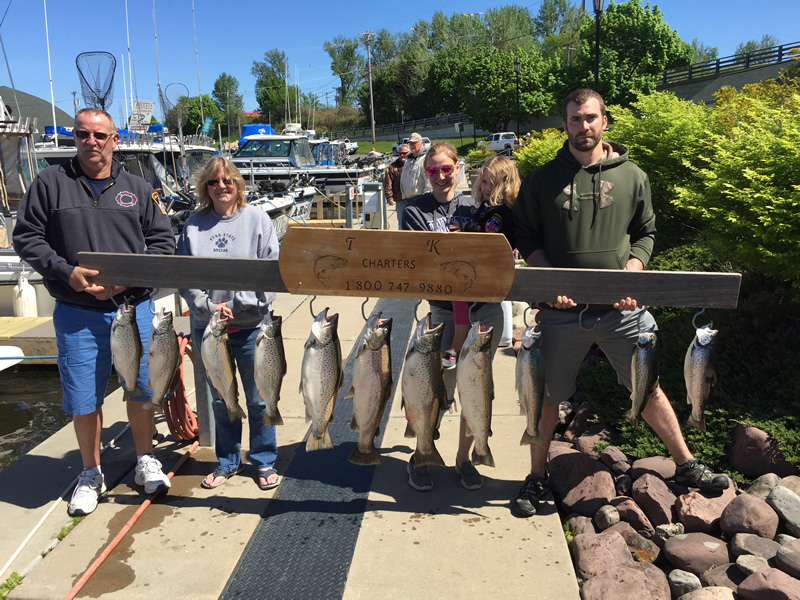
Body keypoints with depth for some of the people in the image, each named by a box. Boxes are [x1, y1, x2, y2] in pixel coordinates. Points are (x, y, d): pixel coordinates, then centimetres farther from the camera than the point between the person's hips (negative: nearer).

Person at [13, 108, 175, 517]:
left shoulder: (138, 189, 7)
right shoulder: (50, 183, 2)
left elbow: (163, 240, 5)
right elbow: (26, 238, 1)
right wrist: (67, 271, -14)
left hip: (133, 308, 1)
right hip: (76, 314, -1)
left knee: (141, 388, 10)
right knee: (83, 397, 6)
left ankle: (145, 461, 31)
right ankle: (91, 473, 27)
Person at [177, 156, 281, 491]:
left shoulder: (257, 219, -3)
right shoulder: (194, 225, 3)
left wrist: (240, 304, -13)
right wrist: (210, 306, -10)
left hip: (251, 326, -2)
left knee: (258, 399, 8)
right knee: (220, 400, 15)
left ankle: (264, 461, 25)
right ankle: (227, 461, 32)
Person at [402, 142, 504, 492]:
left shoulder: (473, 207, 9)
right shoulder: (416, 212, 0)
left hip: (486, 309, 4)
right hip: (446, 312, -3)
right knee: (441, 392, 0)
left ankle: (463, 459, 29)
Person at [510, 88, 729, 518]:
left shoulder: (632, 176, 7)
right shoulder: (543, 179, 3)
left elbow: (645, 234, 12)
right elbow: (526, 237, 5)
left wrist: (631, 276, -6)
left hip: (621, 310, 1)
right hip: (561, 311, 0)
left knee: (649, 387, 9)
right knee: (547, 396, 8)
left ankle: (686, 466, 28)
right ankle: (537, 477, 25)